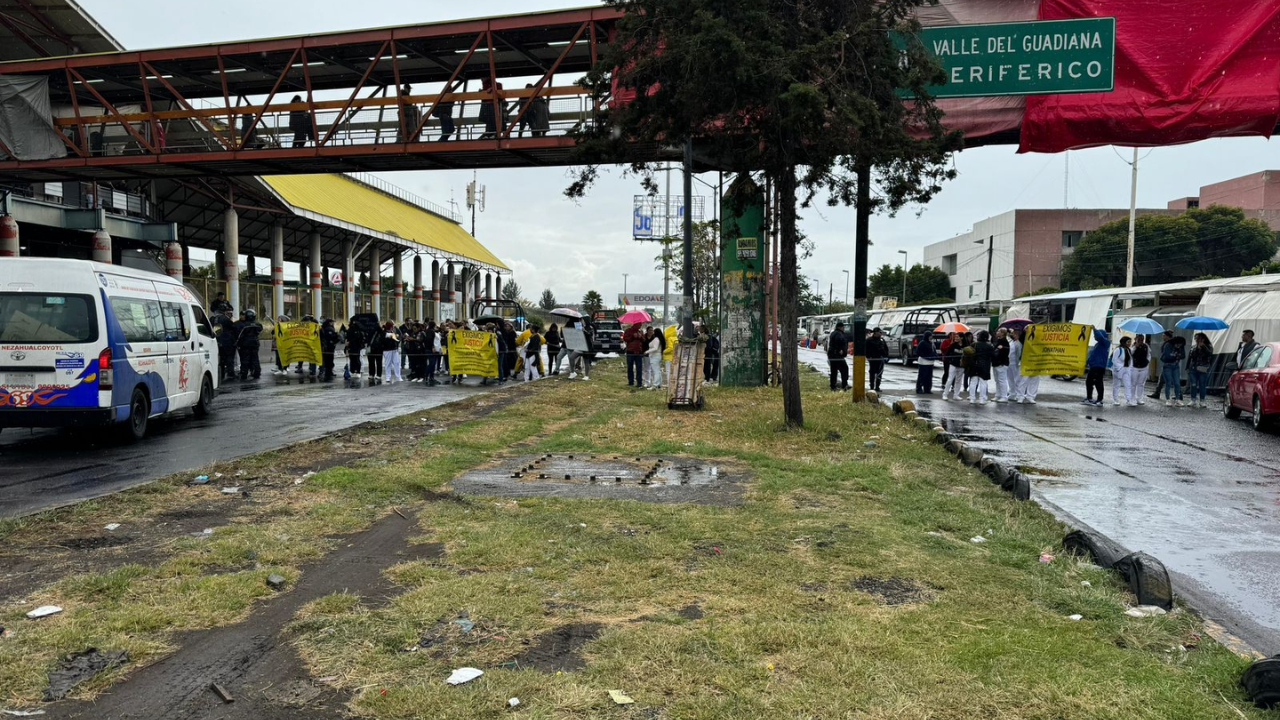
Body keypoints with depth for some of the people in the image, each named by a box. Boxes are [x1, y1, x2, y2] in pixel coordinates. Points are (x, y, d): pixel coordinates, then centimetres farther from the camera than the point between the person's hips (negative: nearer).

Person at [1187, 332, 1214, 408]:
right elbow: (1189, 357, 14)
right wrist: (1187, 368, 8)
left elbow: (1210, 354, -16)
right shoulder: (1193, 348, 13)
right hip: (1193, 368, 3)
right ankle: (1193, 400, 5)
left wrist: (1203, 346, -22)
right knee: (1193, 385, -1)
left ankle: (1202, 401, 8)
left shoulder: (1208, 347, 4)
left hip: (1203, 370, -3)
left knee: (1202, 385, 0)